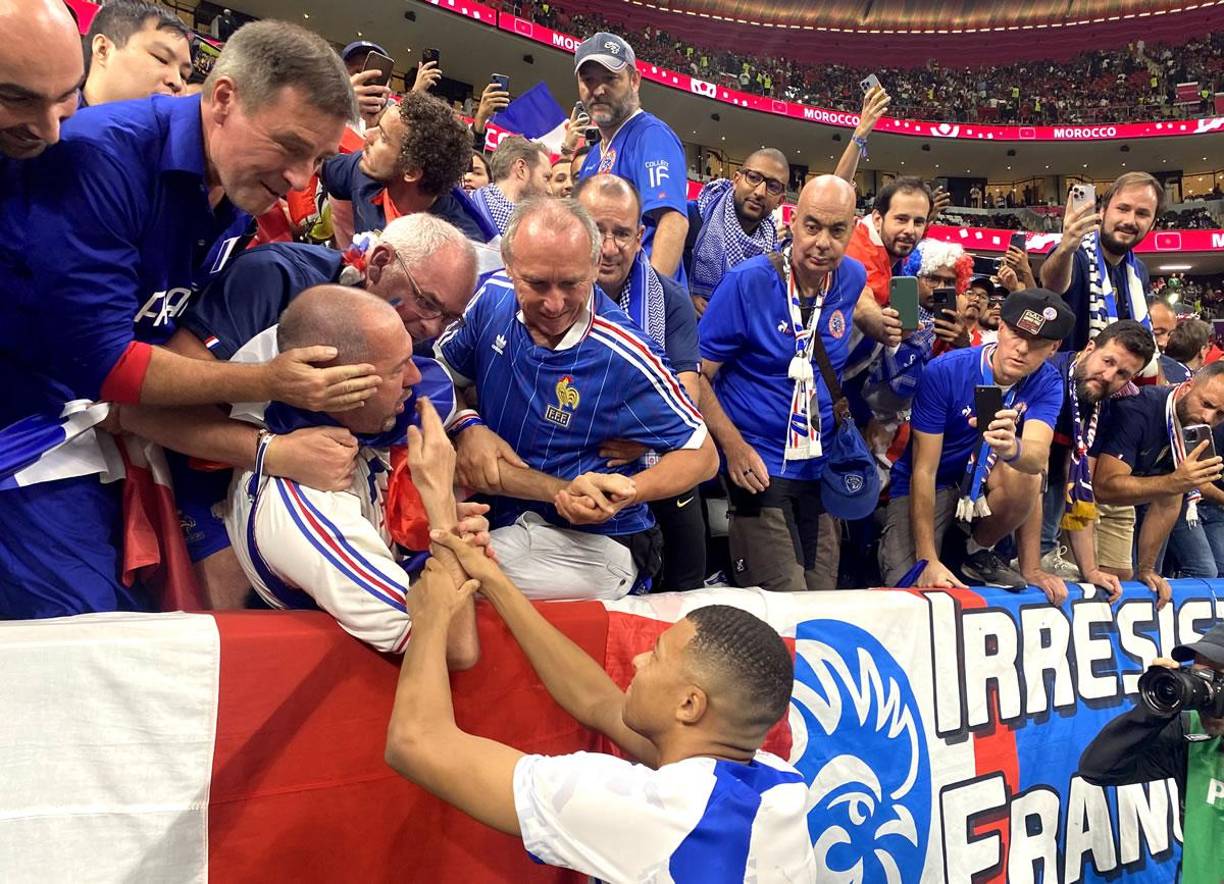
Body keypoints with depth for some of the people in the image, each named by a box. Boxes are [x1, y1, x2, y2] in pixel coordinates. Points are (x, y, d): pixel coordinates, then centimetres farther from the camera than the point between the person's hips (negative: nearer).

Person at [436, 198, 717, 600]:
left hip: (589, 543, -6)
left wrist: (626, 492, -29)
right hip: (500, 520, 6)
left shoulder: (624, 356, -21)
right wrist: (468, 427, -14)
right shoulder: (493, 298, -6)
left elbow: (701, 455, -12)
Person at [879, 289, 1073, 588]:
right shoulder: (945, 371, -24)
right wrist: (927, 561, -26)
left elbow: (1039, 456, -34)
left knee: (1026, 477, -30)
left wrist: (1012, 448, -60)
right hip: (928, 485, -4)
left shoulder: (1046, 384, -14)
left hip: (985, 479, 4)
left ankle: (979, 553, -3)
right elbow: (924, 470, -23)